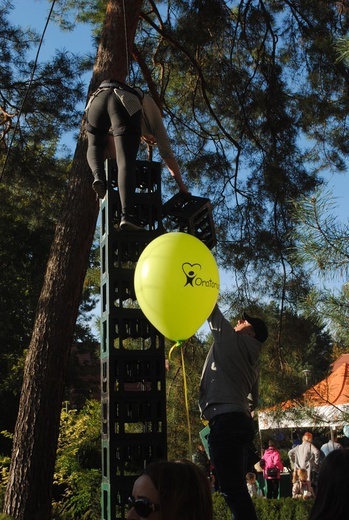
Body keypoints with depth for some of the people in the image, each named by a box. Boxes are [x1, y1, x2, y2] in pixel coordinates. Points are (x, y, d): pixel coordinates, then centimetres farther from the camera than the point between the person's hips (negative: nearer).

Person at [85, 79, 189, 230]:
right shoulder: (152, 111, 34)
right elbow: (166, 153, 29)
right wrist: (182, 186, 31)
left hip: (98, 97, 4)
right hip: (127, 103, -4)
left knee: (95, 146, 27)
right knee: (126, 161, -8)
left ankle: (98, 176, -6)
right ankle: (127, 215, -26)